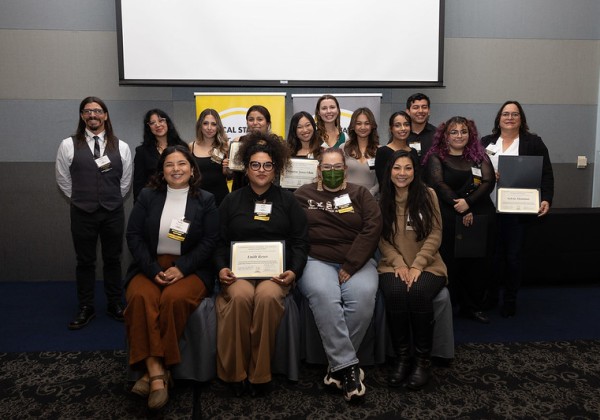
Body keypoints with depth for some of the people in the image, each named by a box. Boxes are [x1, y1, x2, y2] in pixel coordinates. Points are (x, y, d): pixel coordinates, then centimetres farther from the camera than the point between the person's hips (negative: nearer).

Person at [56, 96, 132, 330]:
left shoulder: (121, 147, 1)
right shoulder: (68, 145, -3)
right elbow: (63, 179, 5)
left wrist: (112, 201, 11)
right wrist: (80, 199, 9)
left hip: (113, 213, 1)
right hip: (82, 213, -1)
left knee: (113, 260, 11)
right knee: (85, 261, 9)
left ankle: (115, 305, 24)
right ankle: (86, 309, 21)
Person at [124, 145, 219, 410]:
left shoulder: (205, 200, 6)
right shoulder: (147, 196, 10)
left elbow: (210, 241, -2)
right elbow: (134, 236, 2)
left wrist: (181, 268, -16)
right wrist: (153, 270, -13)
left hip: (191, 268, -1)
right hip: (150, 267, 2)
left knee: (174, 299, -33)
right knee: (140, 298, -31)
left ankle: (153, 371, -20)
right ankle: (156, 371, -30)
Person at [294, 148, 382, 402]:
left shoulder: (360, 194, 14)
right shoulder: (303, 194, 13)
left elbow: (372, 228, 0)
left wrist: (350, 266, -11)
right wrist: (299, 265, -11)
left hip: (357, 262, 1)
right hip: (316, 260, -1)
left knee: (363, 296, -30)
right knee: (323, 295, -34)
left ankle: (338, 366, -18)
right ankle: (348, 366, -27)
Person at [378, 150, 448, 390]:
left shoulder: (427, 195, 3)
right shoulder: (382, 199, 8)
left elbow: (435, 234, -2)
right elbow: (382, 239, 5)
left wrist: (417, 265, -14)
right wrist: (399, 264, -12)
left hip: (427, 265, -1)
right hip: (393, 266, 1)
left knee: (419, 292, -33)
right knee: (394, 292, -32)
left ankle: (423, 361, -16)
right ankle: (401, 358, -15)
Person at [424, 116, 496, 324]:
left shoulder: (479, 156, 15)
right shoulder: (436, 157, 7)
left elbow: (489, 181, 2)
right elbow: (438, 184, -6)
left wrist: (468, 202, -14)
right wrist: (459, 207, -14)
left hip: (481, 216, 3)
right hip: (449, 218, -3)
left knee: (479, 262, 4)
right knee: (450, 262, -3)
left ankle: (473, 306, 17)